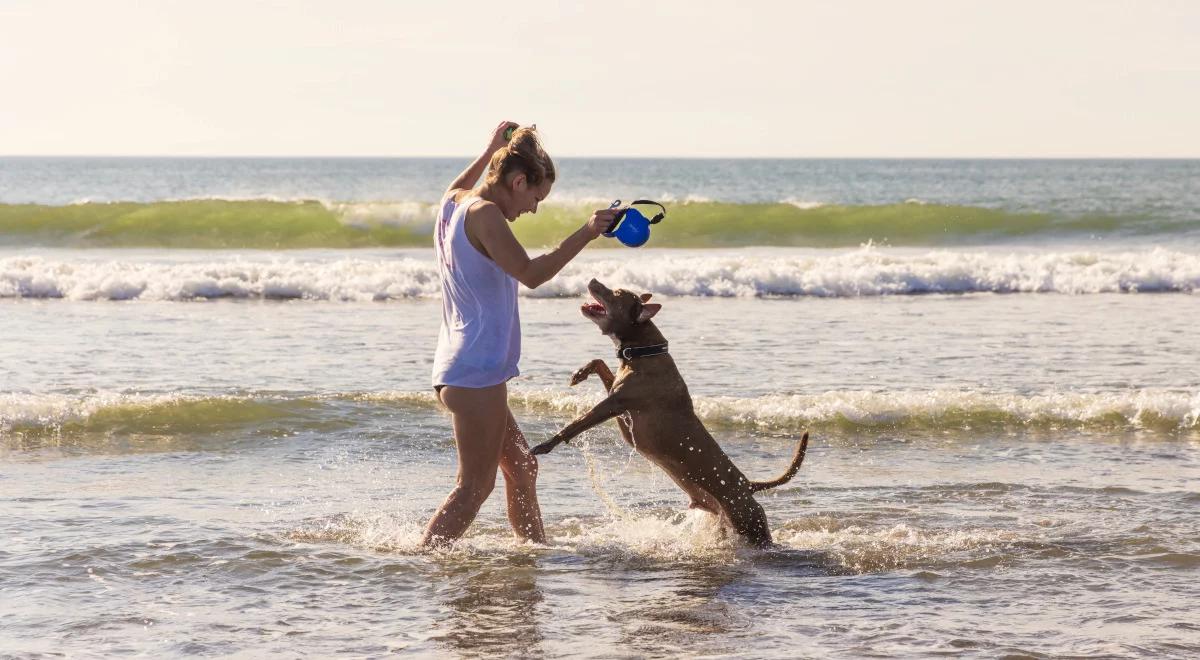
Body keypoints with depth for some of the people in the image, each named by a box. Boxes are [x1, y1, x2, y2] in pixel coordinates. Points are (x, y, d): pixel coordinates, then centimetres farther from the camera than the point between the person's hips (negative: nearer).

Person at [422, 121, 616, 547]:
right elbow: (531, 273, -24)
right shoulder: (484, 214, -15)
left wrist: (491, 152, 43)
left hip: (455, 370, 11)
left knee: (521, 468, 20)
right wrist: (585, 234, -20)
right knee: (475, 486, -9)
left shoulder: (453, 205, 13)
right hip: (476, 372, -11)